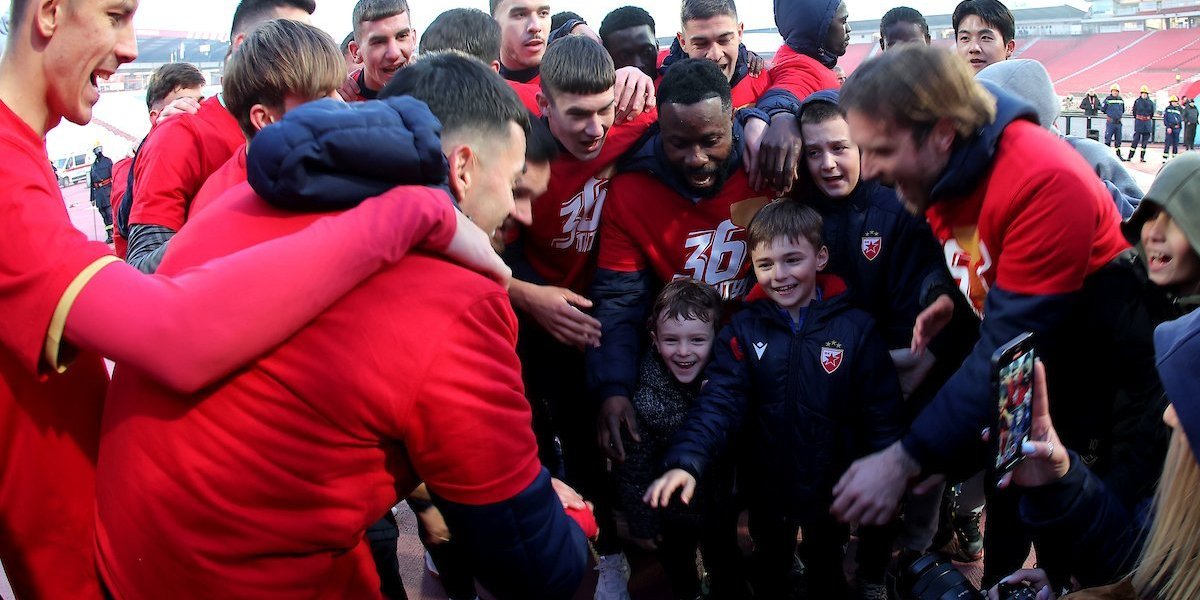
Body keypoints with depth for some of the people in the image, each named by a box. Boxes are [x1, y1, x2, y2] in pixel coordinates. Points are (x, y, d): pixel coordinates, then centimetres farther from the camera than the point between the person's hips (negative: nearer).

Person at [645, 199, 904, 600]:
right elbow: (719, 401, -20)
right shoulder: (743, 331, -9)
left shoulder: (855, 328, -12)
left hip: (832, 487, -1)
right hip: (766, 486, 1)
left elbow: (882, 413, -9)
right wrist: (686, 461, -34)